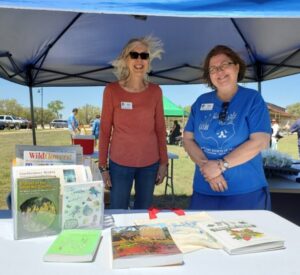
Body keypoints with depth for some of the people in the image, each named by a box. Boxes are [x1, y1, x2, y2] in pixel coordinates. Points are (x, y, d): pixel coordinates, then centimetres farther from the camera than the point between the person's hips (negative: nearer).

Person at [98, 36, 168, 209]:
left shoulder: (155, 91, 1)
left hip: (150, 164, 2)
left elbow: (160, 129, 5)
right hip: (119, 163, -2)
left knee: (144, 213, 15)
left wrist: (164, 162, 4)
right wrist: (103, 166, -3)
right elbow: (105, 130, -2)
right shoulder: (111, 90, -5)